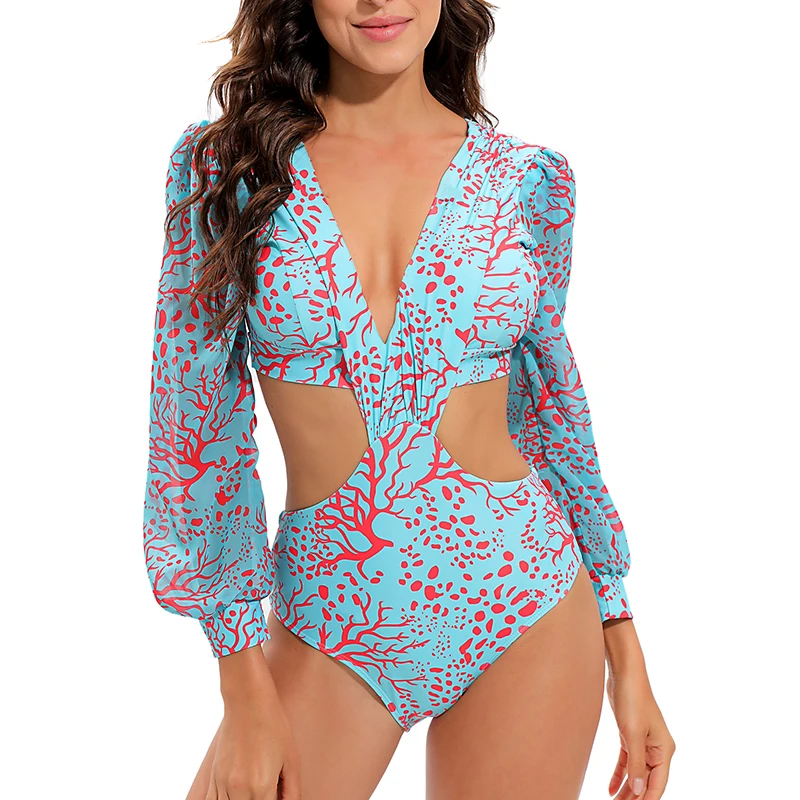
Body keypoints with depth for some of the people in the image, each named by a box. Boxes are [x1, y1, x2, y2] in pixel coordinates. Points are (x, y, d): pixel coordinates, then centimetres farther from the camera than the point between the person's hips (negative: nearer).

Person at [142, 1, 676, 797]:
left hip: (527, 609, 1)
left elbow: (550, 409, 7)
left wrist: (626, 653, 7)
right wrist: (245, 691, -6)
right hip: (330, 625, 0)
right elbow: (197, 429, -4)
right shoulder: (223, 163, -4)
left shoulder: (528, 178, 0)